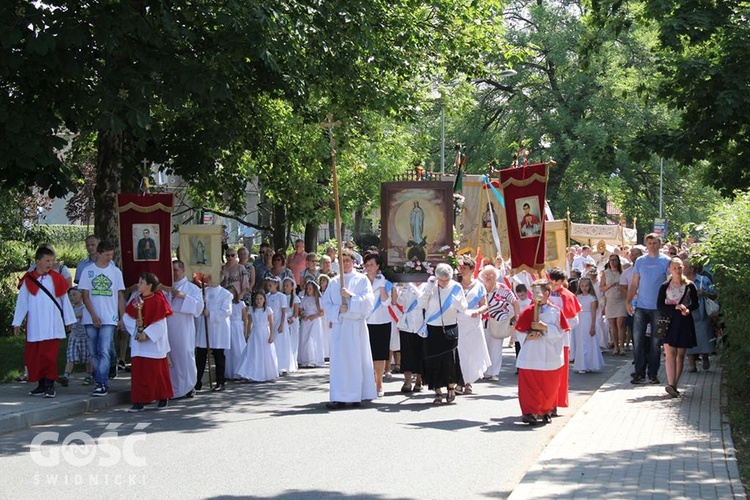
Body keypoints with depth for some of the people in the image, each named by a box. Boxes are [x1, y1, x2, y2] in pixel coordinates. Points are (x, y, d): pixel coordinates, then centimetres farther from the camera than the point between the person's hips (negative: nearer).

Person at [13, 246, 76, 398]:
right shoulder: (28, 280, 5)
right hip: (34, 327, 2)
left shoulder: (56, 278, 4)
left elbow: (65, 300, 8)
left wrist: (69, 320, 9)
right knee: (33, 357, 4)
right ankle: (41, 385, 13)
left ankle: (50, 385, -5)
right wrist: (17, 322, 5)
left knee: (49, 356, -8)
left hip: (52, 327, -2)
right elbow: (21, 302, 7)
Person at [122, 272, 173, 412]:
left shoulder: (158, 301, -10)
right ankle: (139, 401, 6)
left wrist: (146, 334, -21)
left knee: (157, 371, 3)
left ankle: (163, 399, 18)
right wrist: (135, 326, -12)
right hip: (138, 343, 5)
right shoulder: (136, 299, 7)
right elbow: (126, 316, 4)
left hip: (154, 343, -5)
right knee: (138, 371, 2)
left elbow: (159, 323, -15)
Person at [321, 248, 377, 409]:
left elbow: (369, 300, -5)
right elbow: (326, 304, 9)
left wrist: (351, 296, -16)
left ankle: (357, 395, 7)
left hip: (357, 325, -2)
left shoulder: (362, 279, 6)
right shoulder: (334, 282, 13)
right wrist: (338, 309, -9)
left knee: (357, 359, 0)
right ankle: (339, 398, -7)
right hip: (339, 325, 2)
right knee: (339, 361, -5)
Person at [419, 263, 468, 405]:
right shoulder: (430, 287, -4)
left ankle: (451, 387, 16)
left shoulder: (456, 287, -3)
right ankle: (438, 392, 8)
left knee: (450, 358, -7)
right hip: (433, 329, 0)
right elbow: (422, 304, -10)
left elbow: (464, 308, 0)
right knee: (434, 360, -1)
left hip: (450, 329, 0)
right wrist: (428, 288, -19)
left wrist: (458, 303, -22)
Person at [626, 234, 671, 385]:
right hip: (641, 306, 2)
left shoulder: (665, 261, -1)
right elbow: (634, 283, 10)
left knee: (655, 341, 4)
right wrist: (628, 301, 1)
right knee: (637, 339, -1)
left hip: (658, 307, -2)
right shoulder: (640, 261, 8)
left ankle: (653, 374, 12)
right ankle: (639, 373, 5)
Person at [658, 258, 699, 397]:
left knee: (680, 355, 3)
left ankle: (674, 385, 9)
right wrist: (676, 307, -13)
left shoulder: (689, 285, 6)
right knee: (670, 353, -13)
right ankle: (671, 384, -22)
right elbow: (660, 306, 0)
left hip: (684, 322, 2)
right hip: (669, 321, -2)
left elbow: (696, 303, 11)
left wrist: (687, 309, -10)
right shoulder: (665, 286, 3)